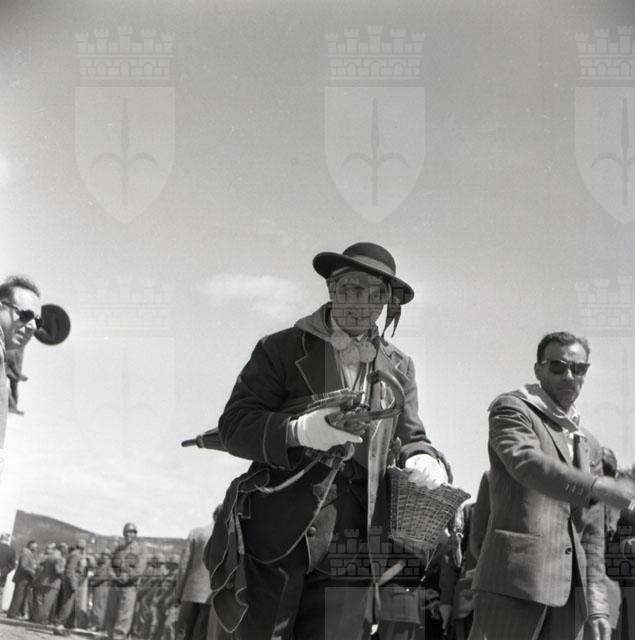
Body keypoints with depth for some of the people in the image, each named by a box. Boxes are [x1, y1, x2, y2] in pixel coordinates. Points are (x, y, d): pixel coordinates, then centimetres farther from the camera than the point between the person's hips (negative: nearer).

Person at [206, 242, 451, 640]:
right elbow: (234, 424, -2)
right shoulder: (282, 349, 5)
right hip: (276, 532, -2)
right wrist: (299, 431, -21)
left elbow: (411, 438, 21)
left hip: (351, 545, 3)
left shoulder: (398, 368, 17)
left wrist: (425, 460, -4)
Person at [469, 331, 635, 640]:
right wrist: (605, 489, -27)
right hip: (515, 579, -6)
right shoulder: (511, 409, 3)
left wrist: (596, 603, 10)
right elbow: (528, 464, -18)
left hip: (570, 589, 6)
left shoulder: (588, 445, 23)